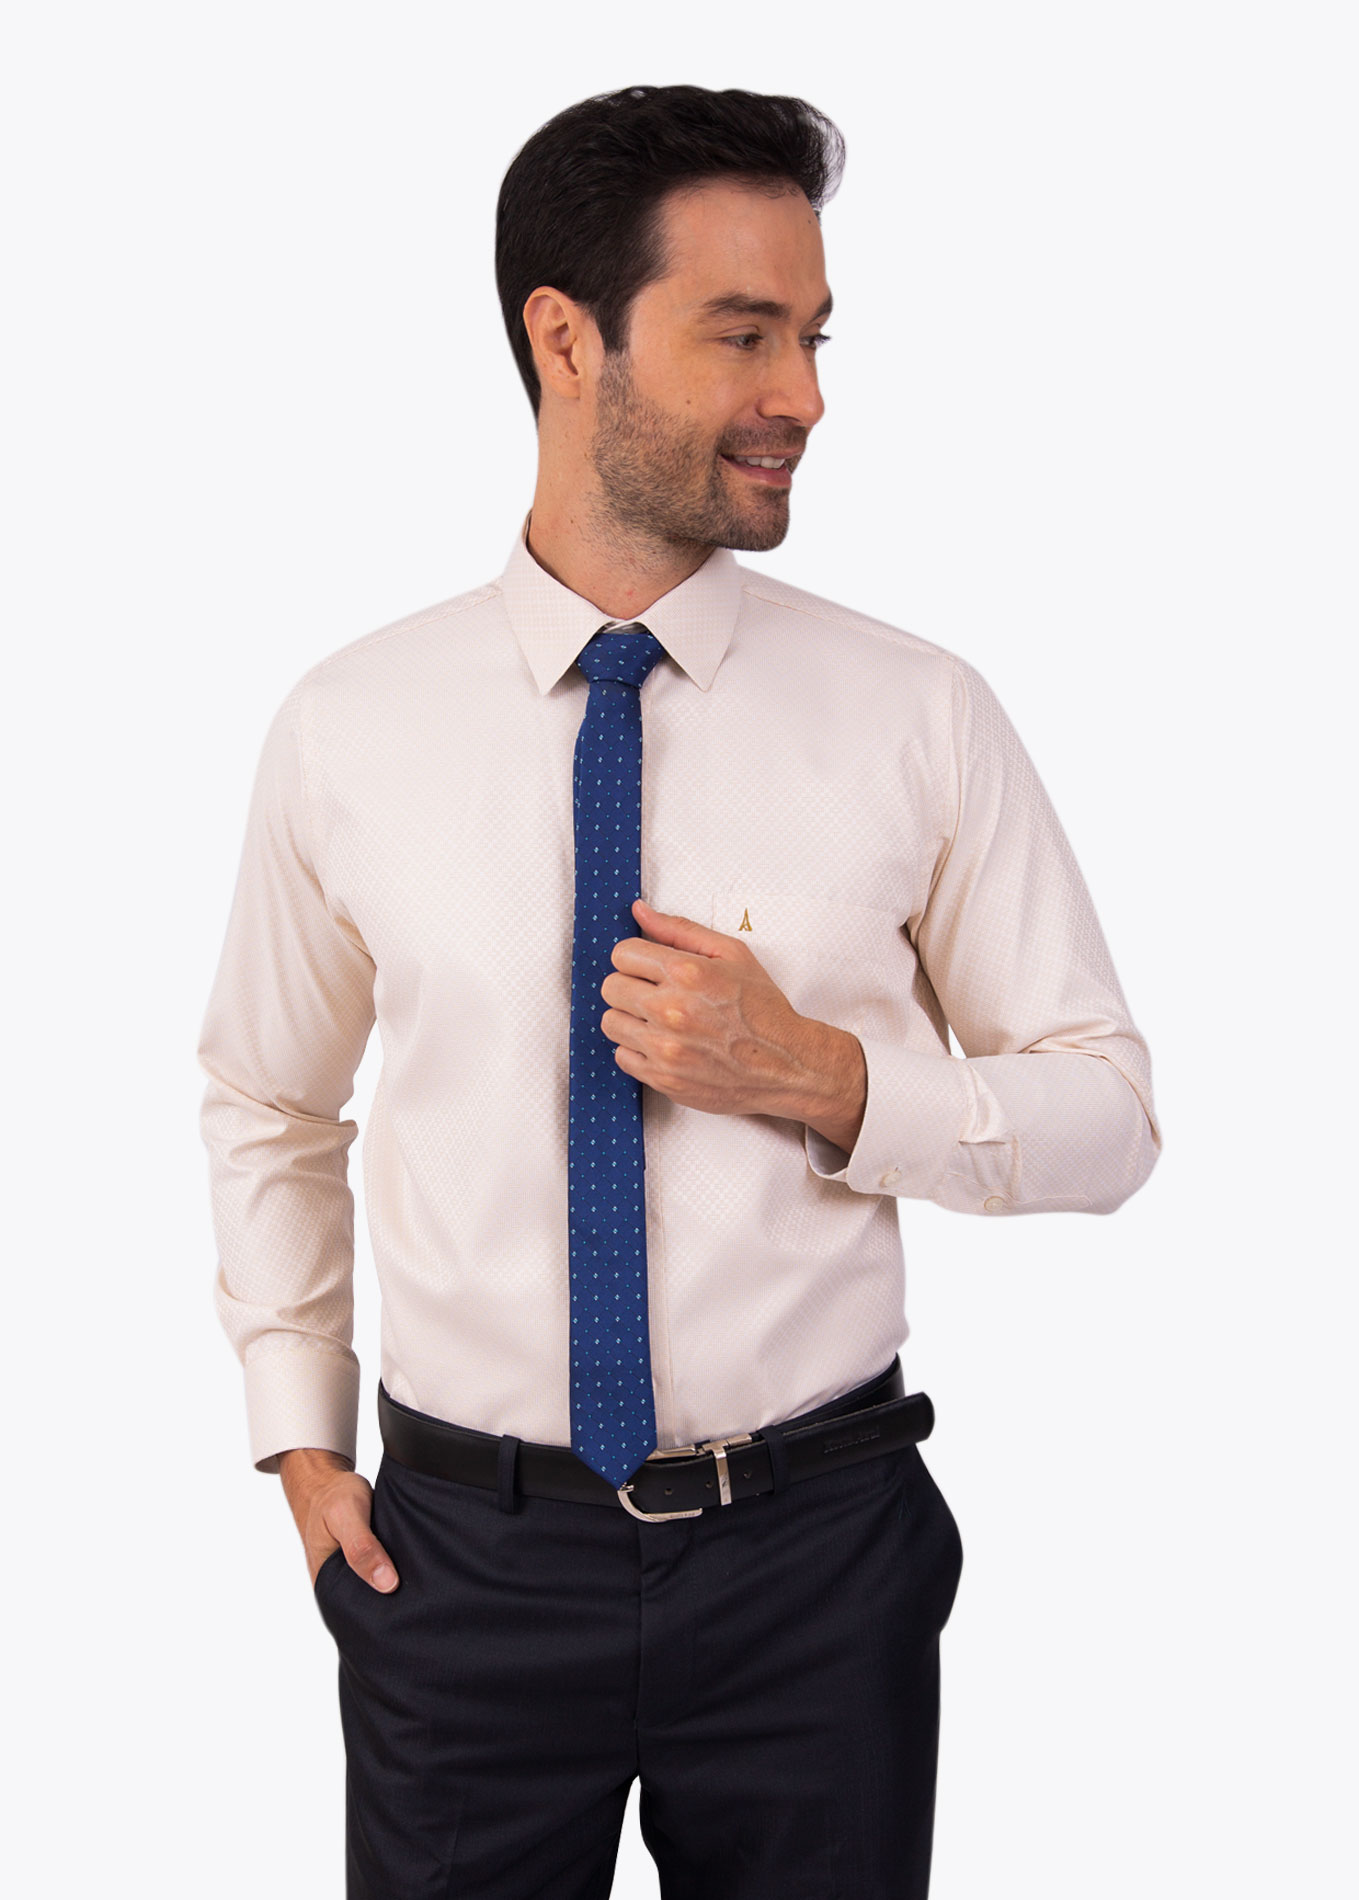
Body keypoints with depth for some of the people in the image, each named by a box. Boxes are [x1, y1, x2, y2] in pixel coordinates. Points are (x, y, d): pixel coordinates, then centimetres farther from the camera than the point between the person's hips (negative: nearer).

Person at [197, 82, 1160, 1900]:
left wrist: (823, 1080, -18)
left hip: (818, 1551, 0)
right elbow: (267, 1103, 11)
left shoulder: (921, 714, -6)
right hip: (464, 1557, 1)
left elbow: (1107, 1114, -2)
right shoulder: (347, 727, -3)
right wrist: (300, 1440, 5)